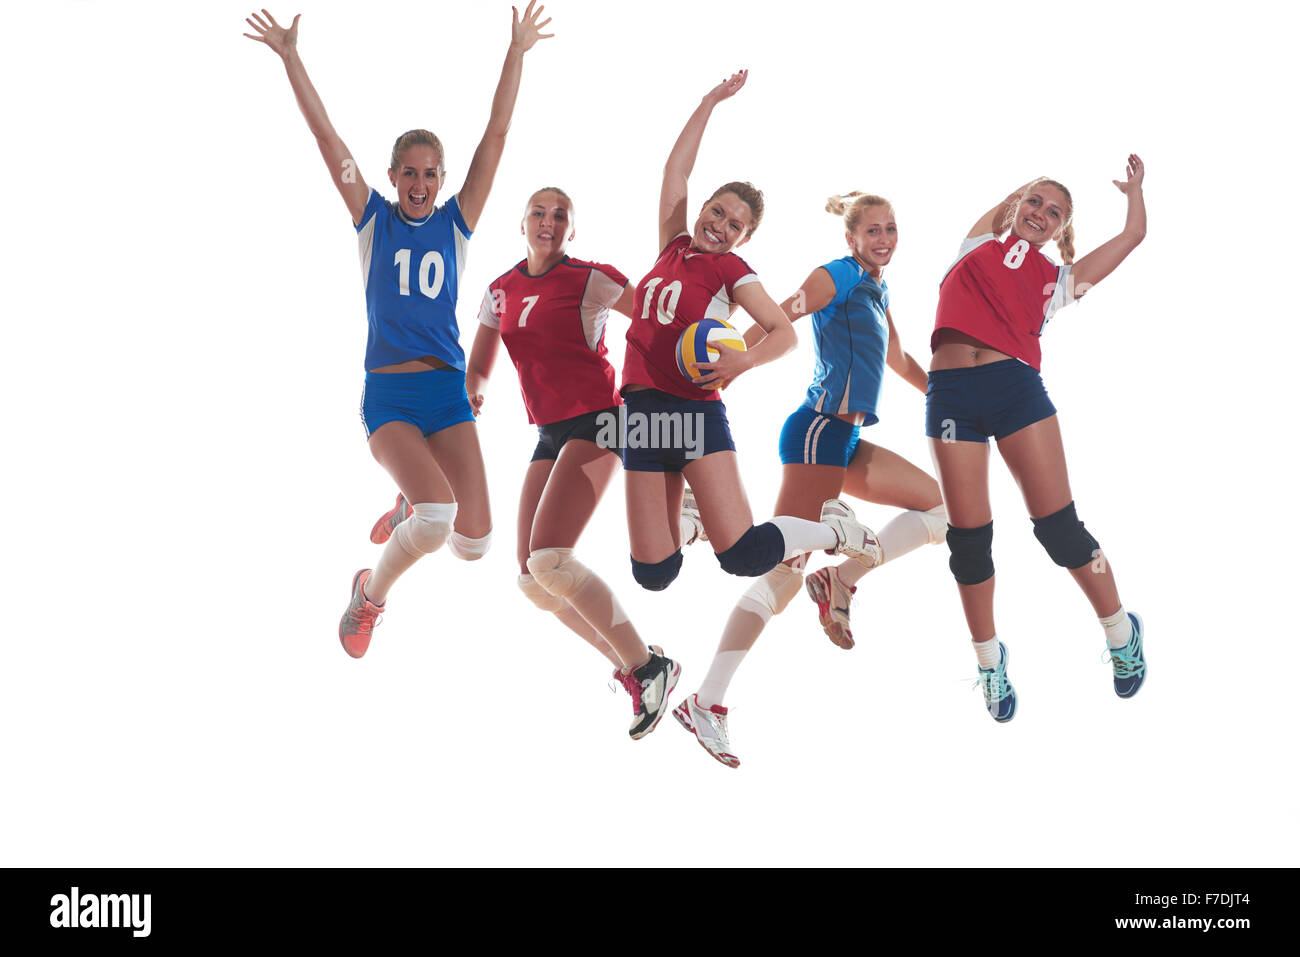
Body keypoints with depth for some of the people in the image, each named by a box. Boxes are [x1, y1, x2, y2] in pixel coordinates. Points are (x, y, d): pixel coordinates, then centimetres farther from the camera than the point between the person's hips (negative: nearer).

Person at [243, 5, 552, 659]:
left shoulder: (456, 223, 10)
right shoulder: (373, 220, 6)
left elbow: (496, 138, 5)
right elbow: (326, 138, 2)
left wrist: (516, 53, 1)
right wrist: (290, 58, -3)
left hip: (447, 391, 3)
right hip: (388, 393, -3)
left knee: (473, 541, -9)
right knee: (438, 513, -26)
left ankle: (411, 508, 27)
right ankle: (371, 593, 2)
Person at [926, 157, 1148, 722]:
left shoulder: (1059, 280, 21)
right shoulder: (981, 245, 22)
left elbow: (1134, 234, 28)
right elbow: (1007, 203, 36)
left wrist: (1133, 189, 44)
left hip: (1015, 385, 0)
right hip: (952, 393, 0)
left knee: (1058, 528, -7)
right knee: (969, 540, -1)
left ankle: (1121, 632, 14)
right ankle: (989, 660, 15)